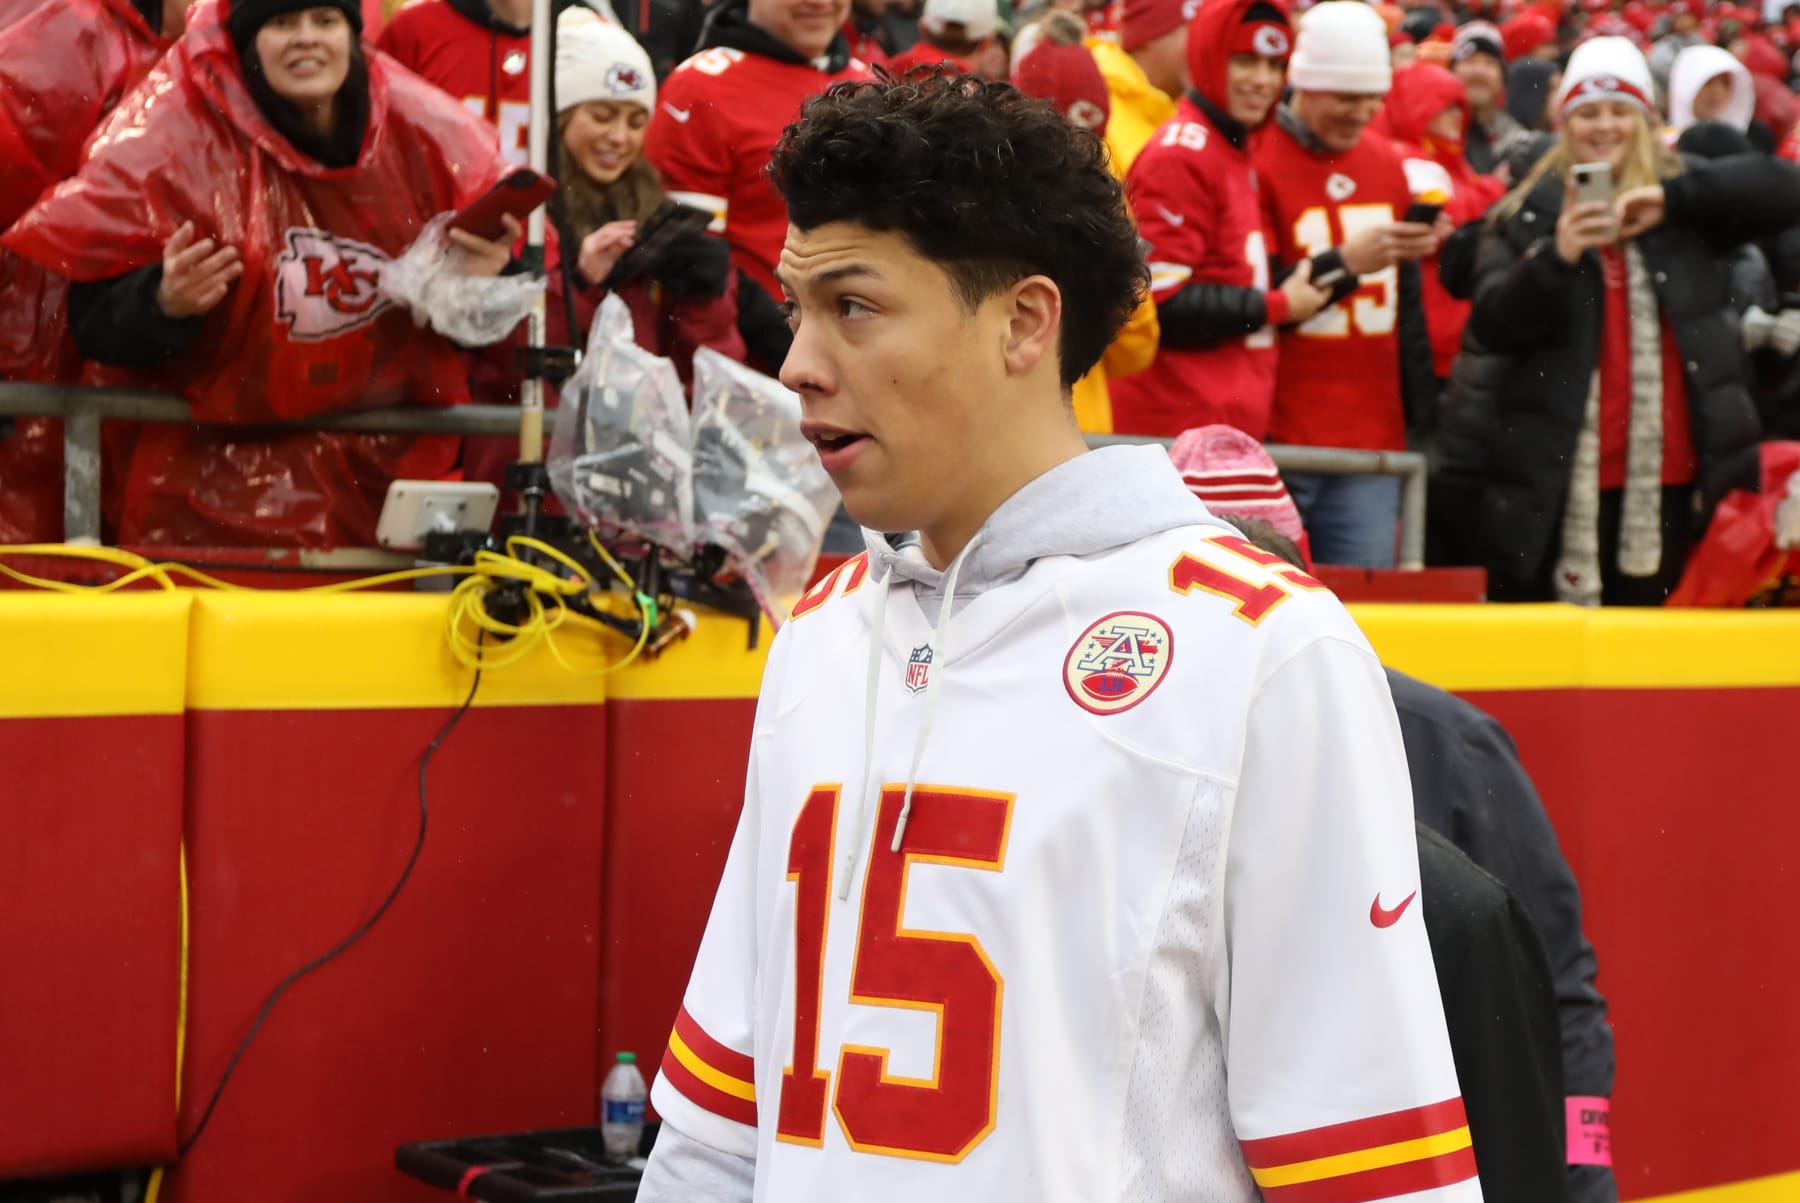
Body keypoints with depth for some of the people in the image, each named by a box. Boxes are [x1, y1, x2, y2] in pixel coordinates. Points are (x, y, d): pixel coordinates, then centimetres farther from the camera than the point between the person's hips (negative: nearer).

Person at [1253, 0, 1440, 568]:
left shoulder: (1388, 163, 12)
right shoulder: (1255, 161, -7)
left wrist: (1417, 411, 17)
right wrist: (1345, 263, -21)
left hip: (1372, 437, 5)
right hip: (1279, 445, -5)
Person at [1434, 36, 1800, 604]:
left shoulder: (1684, 212, 7)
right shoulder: (1529, 214, 5)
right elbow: (1492, 328, -6)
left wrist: (1671, 199, -16)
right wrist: (1556, 256, -23)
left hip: (1665, 477, 1)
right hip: (1555, 480, -1)